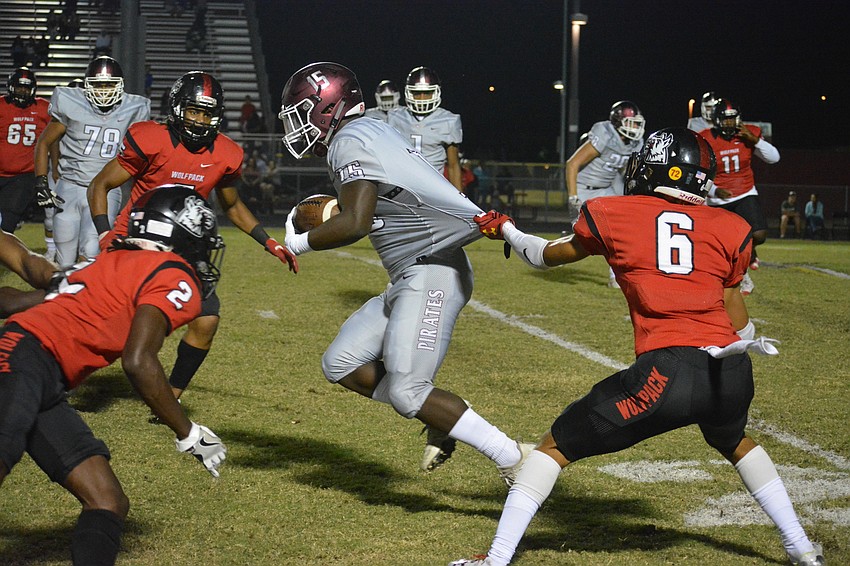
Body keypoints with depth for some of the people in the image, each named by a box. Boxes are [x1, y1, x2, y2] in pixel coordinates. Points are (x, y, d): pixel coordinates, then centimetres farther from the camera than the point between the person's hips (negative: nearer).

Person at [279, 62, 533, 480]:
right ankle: (443, 419, 13)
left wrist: (301, 243, -9)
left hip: (434, 271, -10)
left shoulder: (350, 143, -13)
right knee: (341, 364, 9)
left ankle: (513, 458, -10)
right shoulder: (370, 132, 17)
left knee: (406, 391, -16)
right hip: (412, 278, 10)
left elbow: (356, 224, -24)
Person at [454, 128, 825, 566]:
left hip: (664, 375, -4)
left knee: (556, 446, 10)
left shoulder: (608, 215, 10)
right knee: (734, 442, 36)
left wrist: (506, 231, 49)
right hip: (732, 374, 4)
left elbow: (548, 256, 28)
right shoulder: (729, 229, 14)